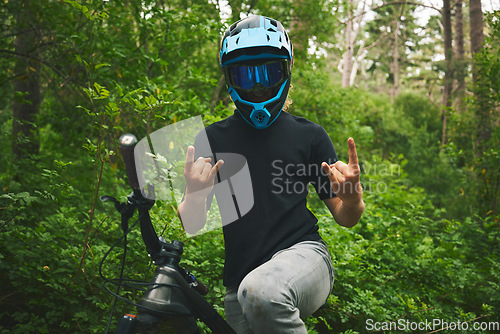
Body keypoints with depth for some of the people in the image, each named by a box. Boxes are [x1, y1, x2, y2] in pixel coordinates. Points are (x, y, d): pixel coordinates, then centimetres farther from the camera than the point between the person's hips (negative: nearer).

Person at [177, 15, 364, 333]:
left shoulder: (309, 135, 6)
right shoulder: (211, 139, 8)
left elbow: (346, 218, 8)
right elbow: (193, 226, 6)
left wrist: (352, 196, -15)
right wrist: (195, 196, -17)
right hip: (240, 282, 3)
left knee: (261, 291, -33)